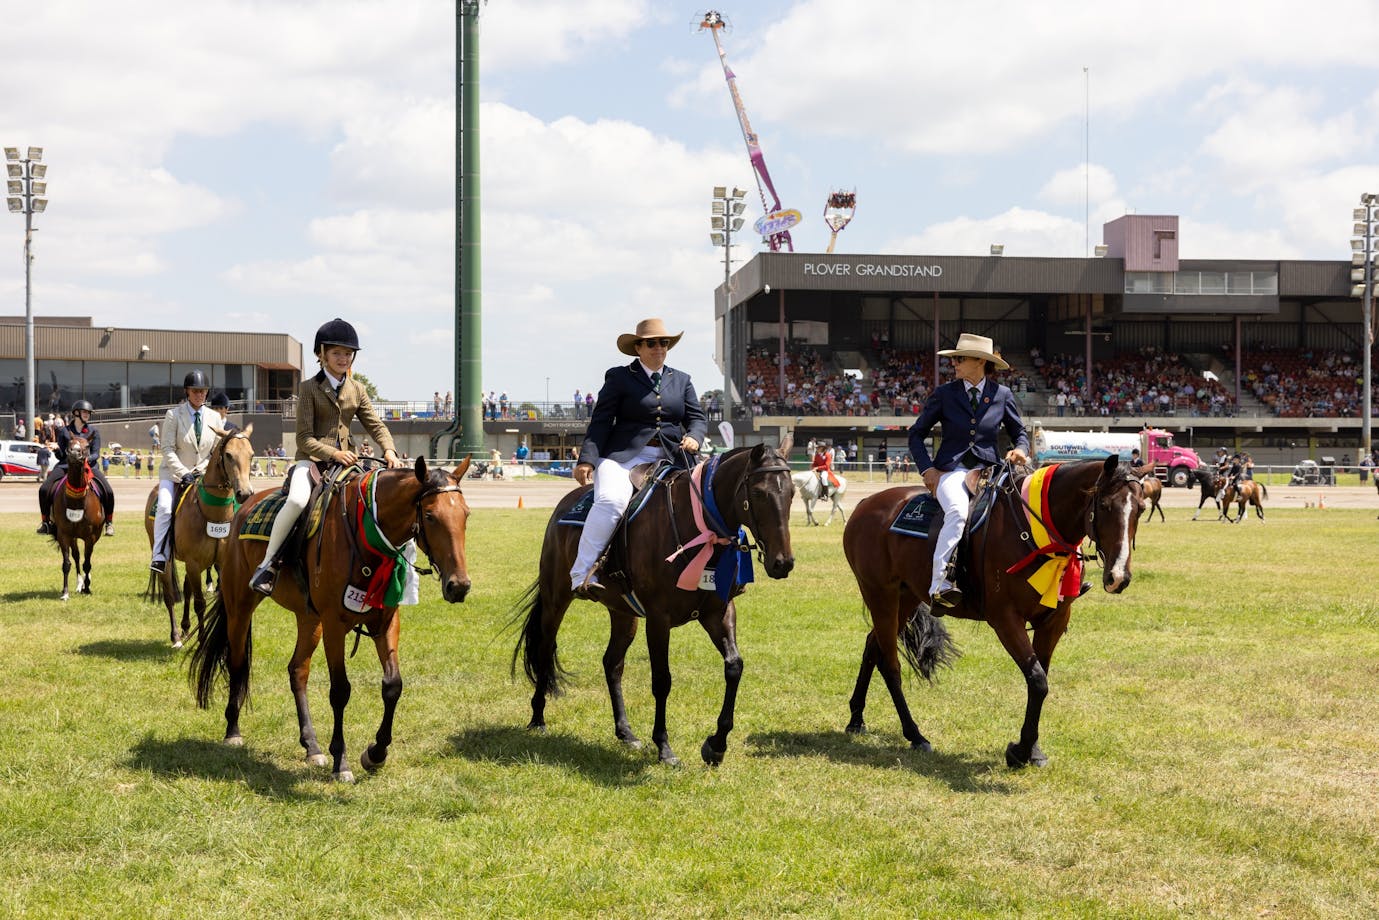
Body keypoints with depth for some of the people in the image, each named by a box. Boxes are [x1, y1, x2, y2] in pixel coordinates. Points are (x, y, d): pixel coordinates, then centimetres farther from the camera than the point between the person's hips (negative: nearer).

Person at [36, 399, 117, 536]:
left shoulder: (93, 431, 9)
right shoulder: (64, 431, 8)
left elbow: (96, 454, 3)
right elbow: (60, 455, 7)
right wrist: (56, 449, -16)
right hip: (66, 465, 0)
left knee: (108, 492, -20)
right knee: (44, 490, -20)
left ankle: (109, 522, 1)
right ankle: (45, 521, 1)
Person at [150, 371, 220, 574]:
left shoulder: (214, 417, 5)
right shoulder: (173, 415, -6)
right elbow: (168, 449, -10)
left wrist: (202, 470, -7)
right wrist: (183, 474, -20)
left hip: (202, 473, 3)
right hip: (174, 472, -3)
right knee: (164, 507, -24)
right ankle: (159, 556, -20)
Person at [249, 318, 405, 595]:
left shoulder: (357, 390, 14)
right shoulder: (309, 388, -1)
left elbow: (376, 425, 10)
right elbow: (304, 438, -6)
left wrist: (389, 451, -12)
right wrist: (333, 453, -22)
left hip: (346, 461, 5)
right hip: (311, 459, -5)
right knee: (297, 500, -34)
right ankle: (267, 564, -22)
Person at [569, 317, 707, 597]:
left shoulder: (682, 380, 22)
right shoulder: (619, 377, 8)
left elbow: (697, 418, 16)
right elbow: (600, 421, 1)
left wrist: (693, 437, -9)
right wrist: (587, 459, -13)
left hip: (671, 459, 4)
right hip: (624, 457, -4)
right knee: (610, 500, -31)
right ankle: (582, 576, -31)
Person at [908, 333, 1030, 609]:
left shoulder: (1003, 395, 10)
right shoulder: (944, 394, 6)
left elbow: (1020, 432, 21)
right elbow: (916, 434, 11)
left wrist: (1020, 450, -3)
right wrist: (927, 469, -2)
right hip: (951, 470, -2)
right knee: (958, 512, -35)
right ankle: (939, 585, -41)